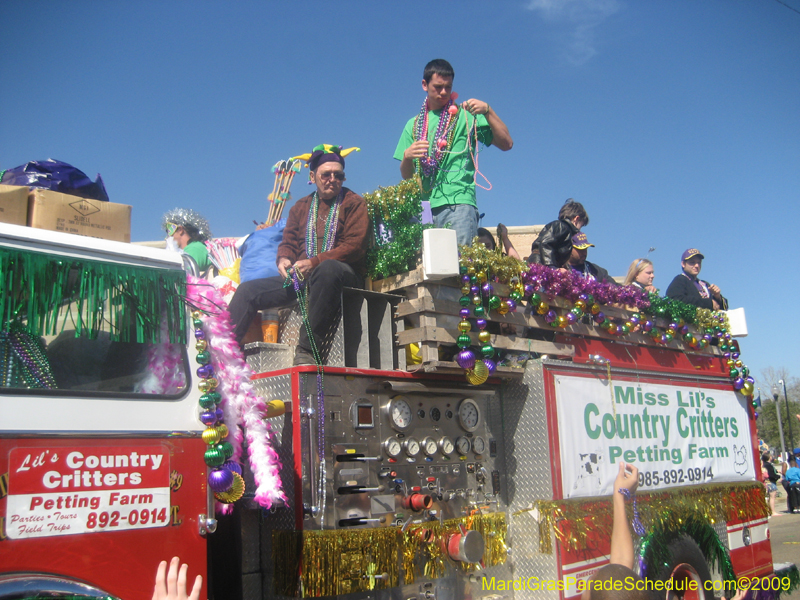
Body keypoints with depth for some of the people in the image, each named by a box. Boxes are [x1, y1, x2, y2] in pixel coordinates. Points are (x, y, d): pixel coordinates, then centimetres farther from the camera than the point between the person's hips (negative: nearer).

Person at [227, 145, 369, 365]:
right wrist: (283, 260, -6)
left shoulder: (353, 203, 5)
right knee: (248, 290, -6)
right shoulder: (301, 207, 21)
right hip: (300, 278, 5)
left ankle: (308, 350, -41)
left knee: (328, 269, -41)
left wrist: (314, 262, -19)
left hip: (344, 274, -5)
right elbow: (288, 242, 21)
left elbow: (355, 246, -8)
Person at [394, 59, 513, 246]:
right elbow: (406, 176, 18)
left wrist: (487, 111, -9)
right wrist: (407, 156, -3)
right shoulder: (414, 125, 21)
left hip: (458, 204, -3)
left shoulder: (465, 115, 12)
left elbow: (506, 143, 2)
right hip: (423, 207, 3)